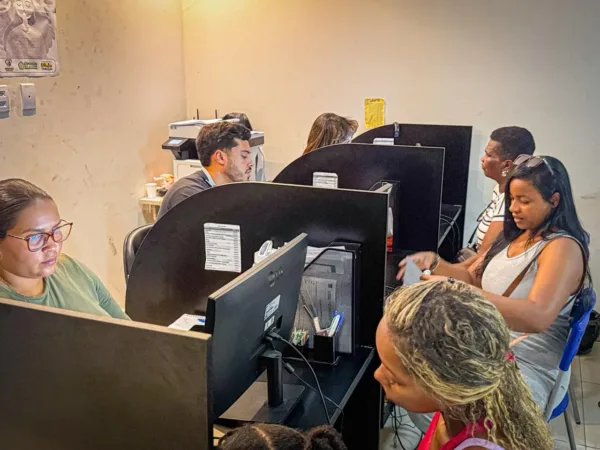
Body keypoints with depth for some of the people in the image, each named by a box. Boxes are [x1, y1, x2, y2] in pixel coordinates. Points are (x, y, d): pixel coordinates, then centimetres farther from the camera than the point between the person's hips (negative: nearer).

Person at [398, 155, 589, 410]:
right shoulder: (513, 234, 9)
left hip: (524, 368, -8)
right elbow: (474, 279, 17)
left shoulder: (563, 248, -17)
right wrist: (435, 263, -3)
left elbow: (538, 317, -32)